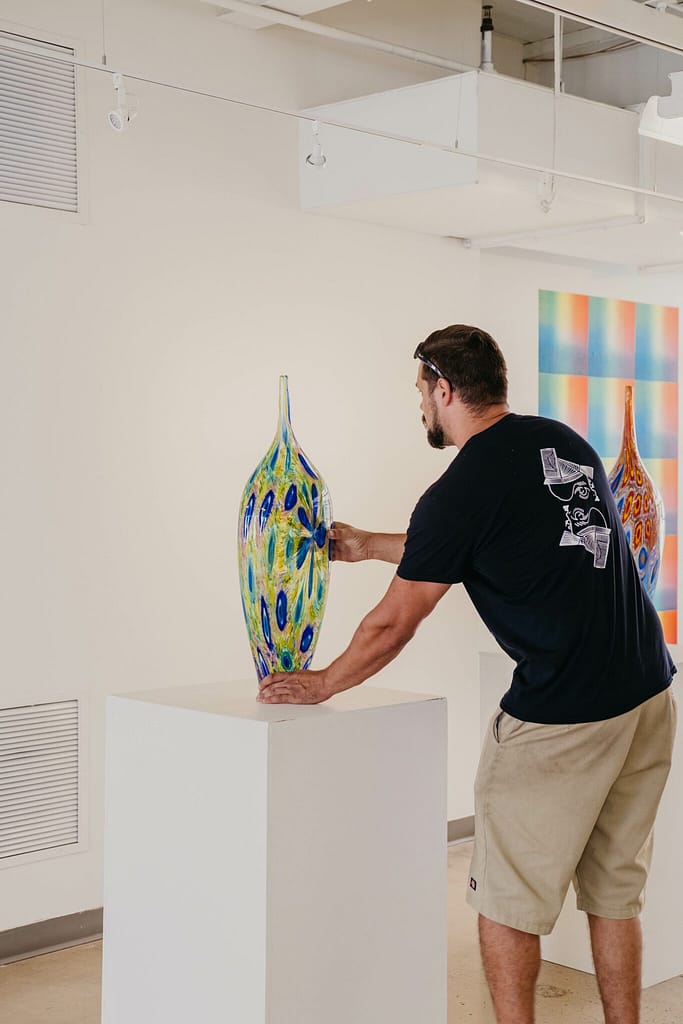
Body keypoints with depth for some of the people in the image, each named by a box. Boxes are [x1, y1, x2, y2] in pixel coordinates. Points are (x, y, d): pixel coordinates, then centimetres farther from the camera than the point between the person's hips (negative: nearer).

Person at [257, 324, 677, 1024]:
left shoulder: (460, 491, -12)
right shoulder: (567, 443, 11)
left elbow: (392, 625, -3)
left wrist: (322, 683, 14)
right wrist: (367, 545, 34)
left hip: (561, 717, -8)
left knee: (508, 899, 7)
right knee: (614, 893, 17)